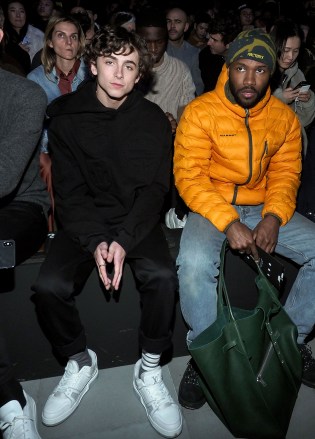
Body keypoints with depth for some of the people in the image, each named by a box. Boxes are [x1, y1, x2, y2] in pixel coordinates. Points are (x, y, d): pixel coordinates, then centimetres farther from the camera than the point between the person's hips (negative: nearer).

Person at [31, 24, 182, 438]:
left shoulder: (153, 119, -1)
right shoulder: (66, 116, -1)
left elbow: (154, 188, -7)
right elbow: (69, 191, -5)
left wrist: (124, 239, -22)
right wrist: (95, 241, -21)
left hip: (137, 218, 0)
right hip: (84, 220, 1)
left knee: (163, 276, -29)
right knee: (49, 285, -24)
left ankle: (150, 369, -3)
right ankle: (80, 361, 7)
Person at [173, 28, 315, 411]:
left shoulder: (284, 117, 3)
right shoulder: (201, 112, -10)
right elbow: (188, 175, -15)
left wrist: (273, 218, -16)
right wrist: (228, 223, -26)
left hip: (264, 208, 4)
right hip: (212, 207, -4)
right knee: (195, 263, -33)